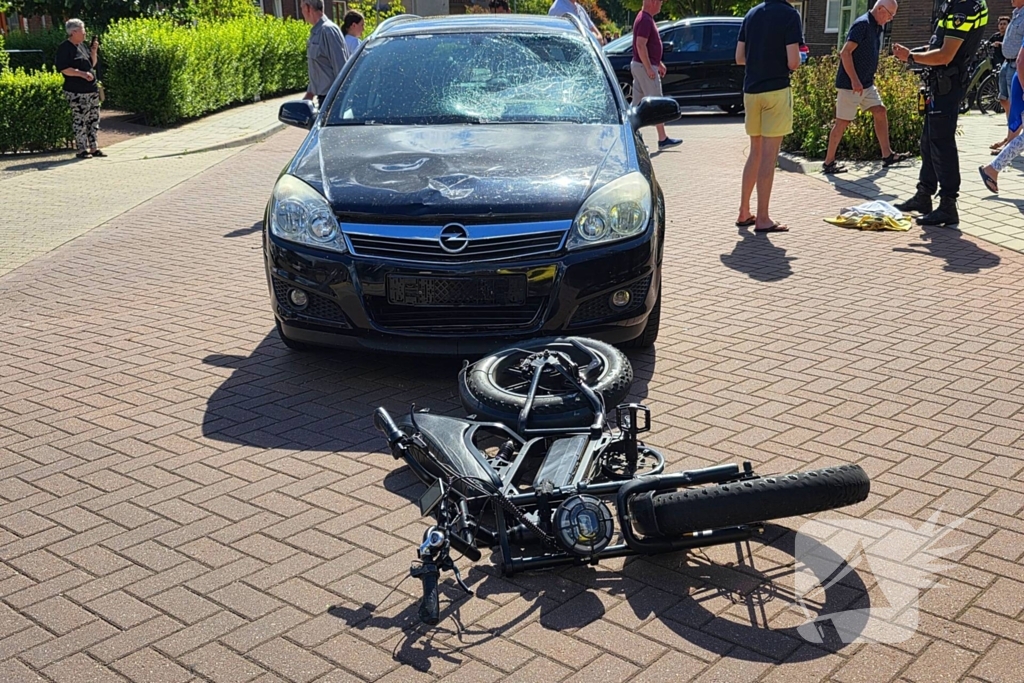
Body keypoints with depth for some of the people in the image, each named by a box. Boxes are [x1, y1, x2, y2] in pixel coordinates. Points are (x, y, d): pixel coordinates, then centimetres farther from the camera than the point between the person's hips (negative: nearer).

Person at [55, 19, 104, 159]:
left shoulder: (83, 46, 15)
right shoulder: (64, 48, -9)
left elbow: (92, 64, 22)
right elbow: (63, 68, -17)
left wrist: (94, 51, 6)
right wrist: (82, 73, -23)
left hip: (92, 89, 9)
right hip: (77, 92, -9)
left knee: (94, 119, 10)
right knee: (79, 120, -5)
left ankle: (93, 148, 18)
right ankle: (82, 149, 1)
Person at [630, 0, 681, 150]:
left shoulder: (646, 18, 15)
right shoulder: (645, 20, -17)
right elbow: (640, 45, -25)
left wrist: (659, 63, 23)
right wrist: (649, 68, -24)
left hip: (639, 65, 10)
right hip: (645, 67, -10)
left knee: (637, 104, 10)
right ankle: (663, 139, -1)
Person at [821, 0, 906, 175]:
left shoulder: (878, 27, 12)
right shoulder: (862, 24, -16)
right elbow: (845, 53, -22)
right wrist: (854, 81, -25)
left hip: (867, 83, 9)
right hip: (850, 84, -9)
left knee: (880, 112, 6)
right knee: (842, 121, -3)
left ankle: (887, 155, 11)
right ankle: (829, 163, 4)